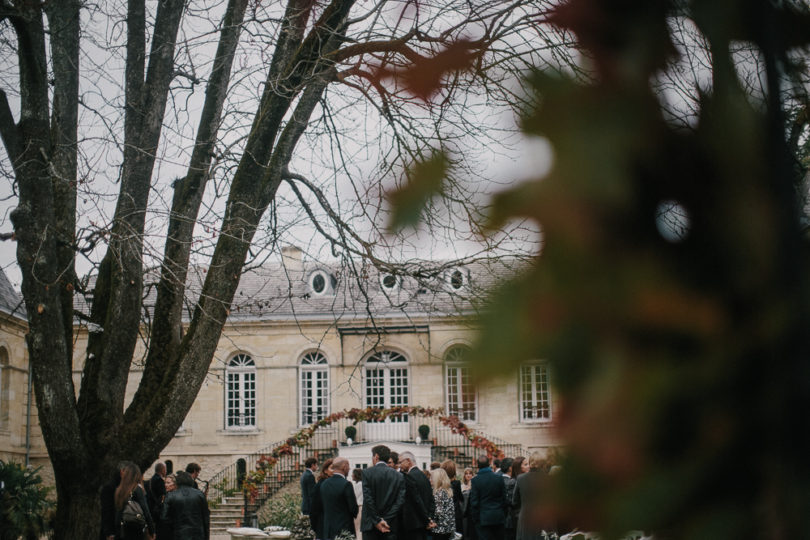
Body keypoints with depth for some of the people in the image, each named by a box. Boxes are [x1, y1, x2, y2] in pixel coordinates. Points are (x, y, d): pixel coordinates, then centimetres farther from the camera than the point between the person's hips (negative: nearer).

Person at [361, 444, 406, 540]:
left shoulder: (367, 473, -3)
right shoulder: (398, 476, 5)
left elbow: (368, 499, -9)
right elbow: (400, 501, -3)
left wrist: (377, 521, -7)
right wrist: (386, 520, -6)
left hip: (371, 525, -2)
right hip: (390, 525, 2)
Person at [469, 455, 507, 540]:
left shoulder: (475, 481, -9)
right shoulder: (499, 478, -1)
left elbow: (474, 502, -7)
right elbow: (504, 499, 3)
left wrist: (475, 519, 1)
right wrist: (504, 516, 12)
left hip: (483, 518, -3)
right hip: (499, 517, 3)